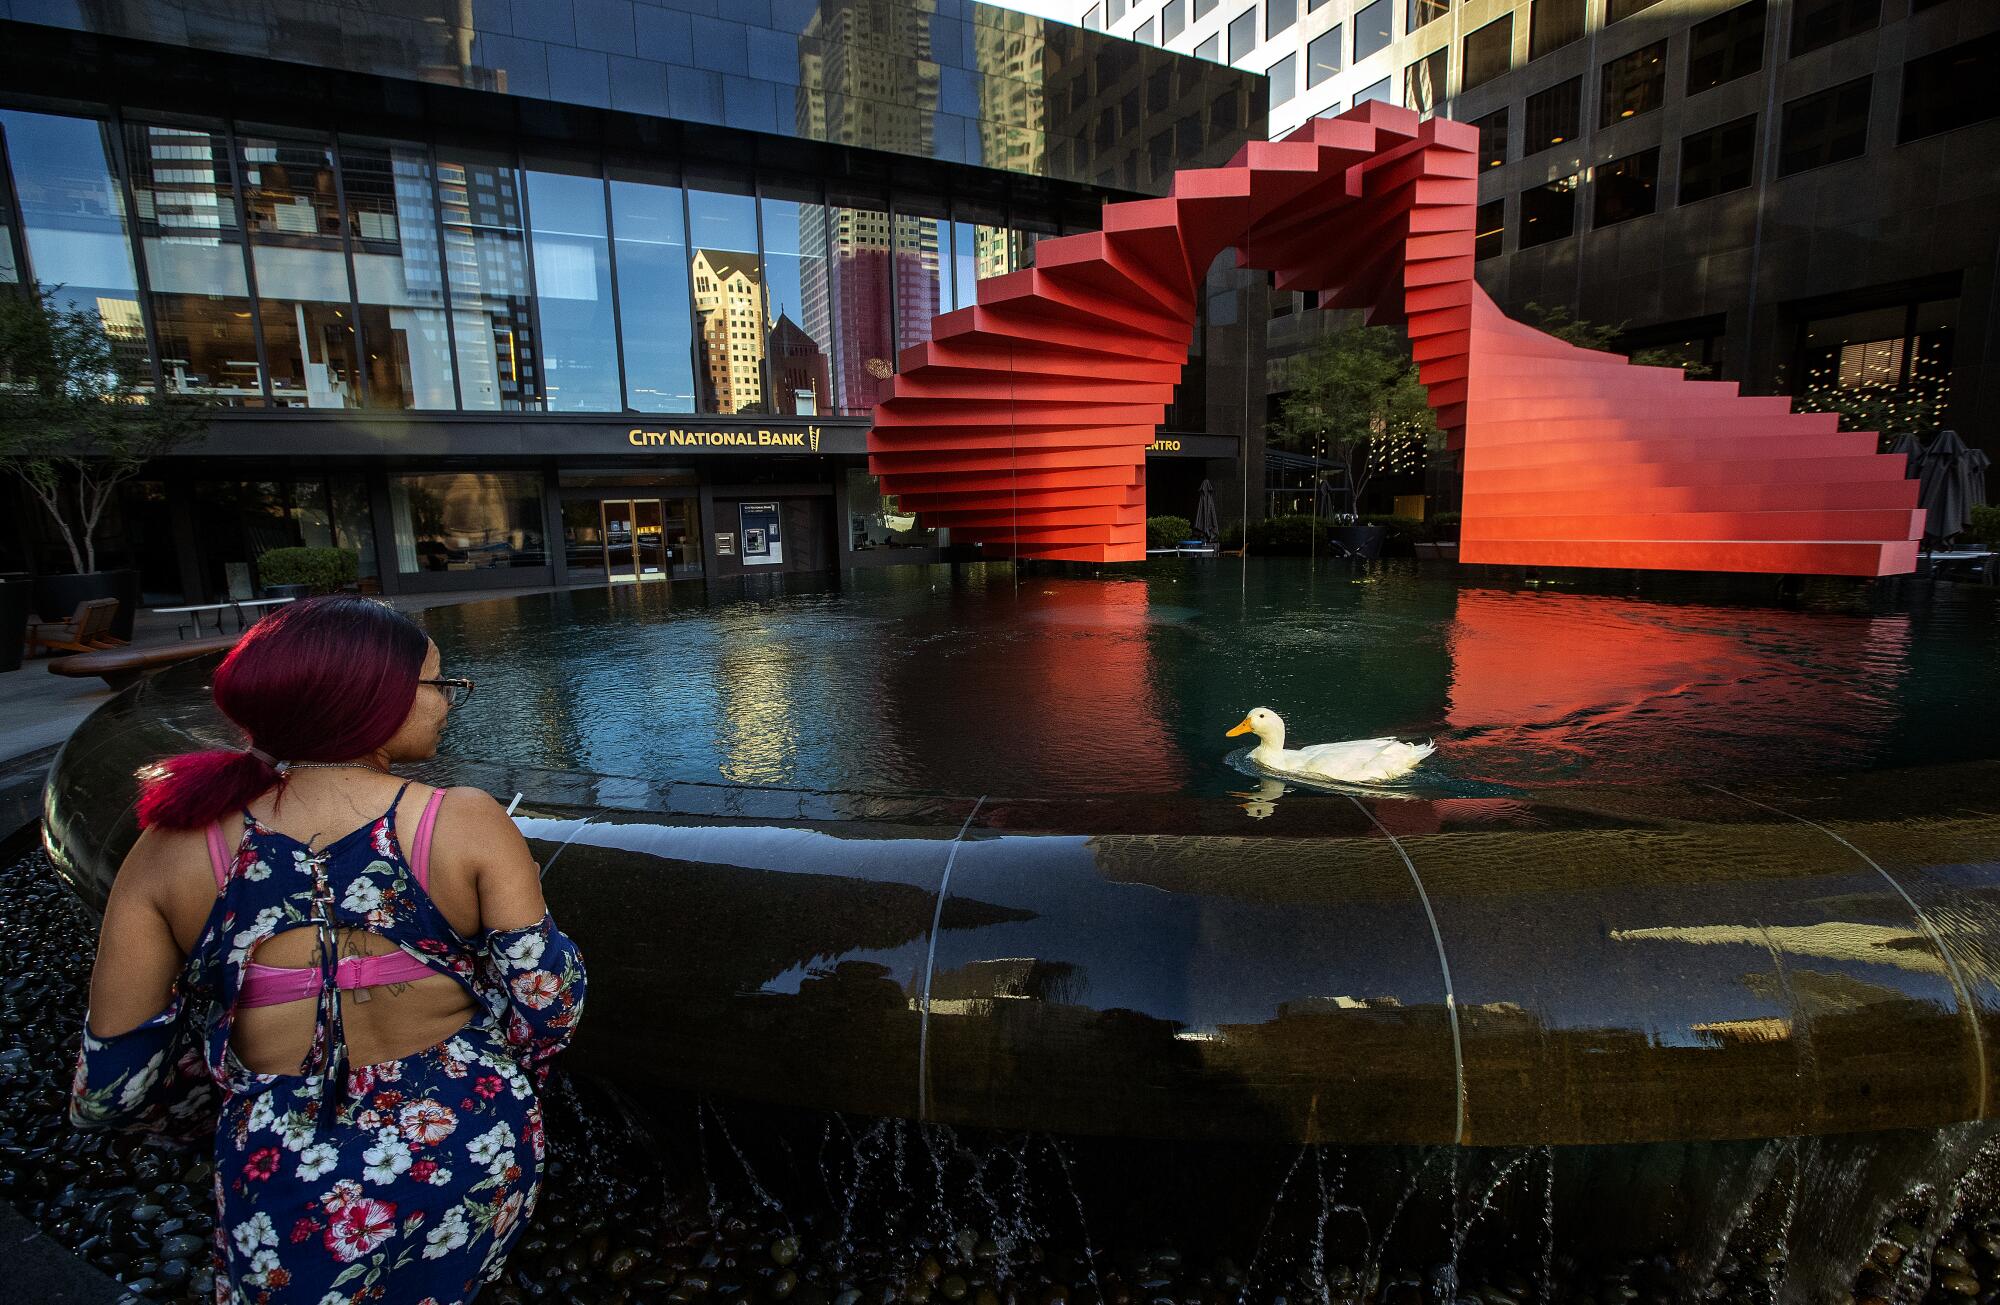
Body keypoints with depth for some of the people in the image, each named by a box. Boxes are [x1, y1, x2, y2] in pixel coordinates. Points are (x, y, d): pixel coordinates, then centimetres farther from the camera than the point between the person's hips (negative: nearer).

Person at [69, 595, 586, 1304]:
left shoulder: (171, 849, -11)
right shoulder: (468, 822, -18)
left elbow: (108, 1094, -6)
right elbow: (550, 1004, -14)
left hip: (292, 1199, 1)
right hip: (474, 1163, -1)